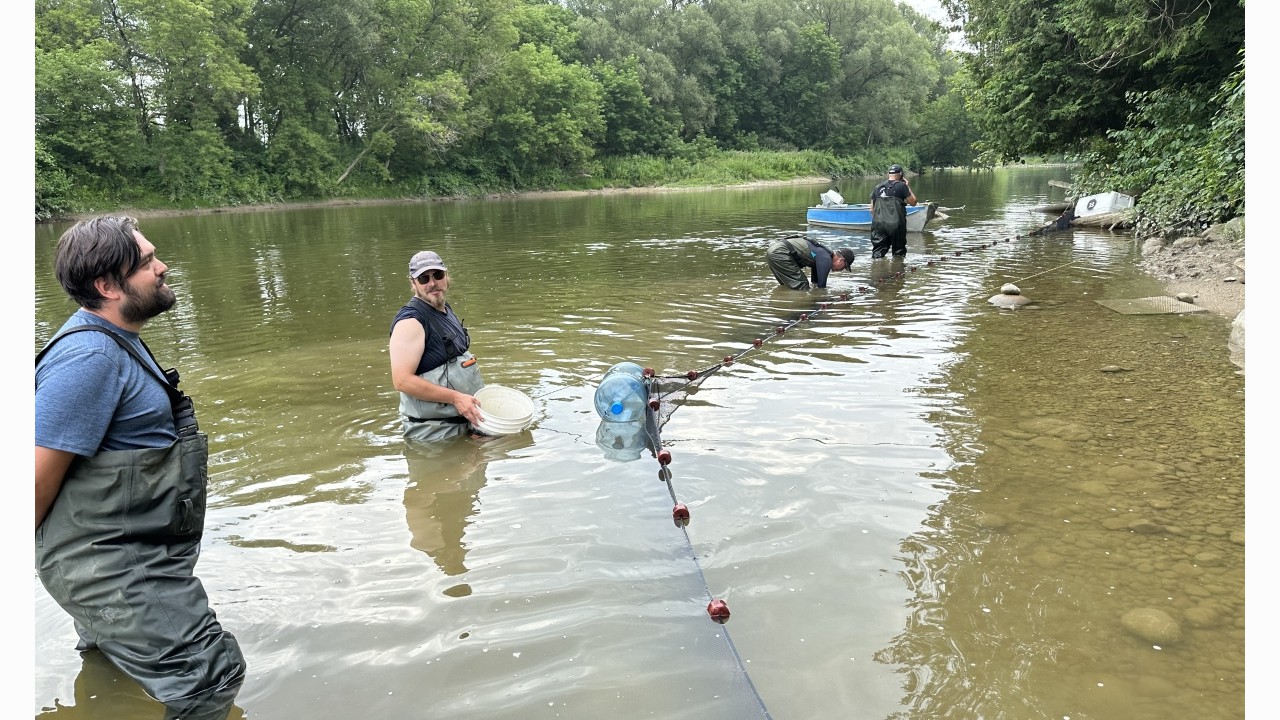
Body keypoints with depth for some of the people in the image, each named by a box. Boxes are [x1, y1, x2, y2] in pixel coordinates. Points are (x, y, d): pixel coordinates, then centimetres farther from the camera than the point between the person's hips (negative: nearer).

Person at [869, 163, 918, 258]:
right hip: (896, 224, -3)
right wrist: (908, 187, 12)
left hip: (878, 223, 3)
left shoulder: (878, 187, 11)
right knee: (899, 253, 12)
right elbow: (913, 202, 3)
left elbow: (872, 209, 13)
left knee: (878, 253, 1)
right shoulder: (901, 186, -3)